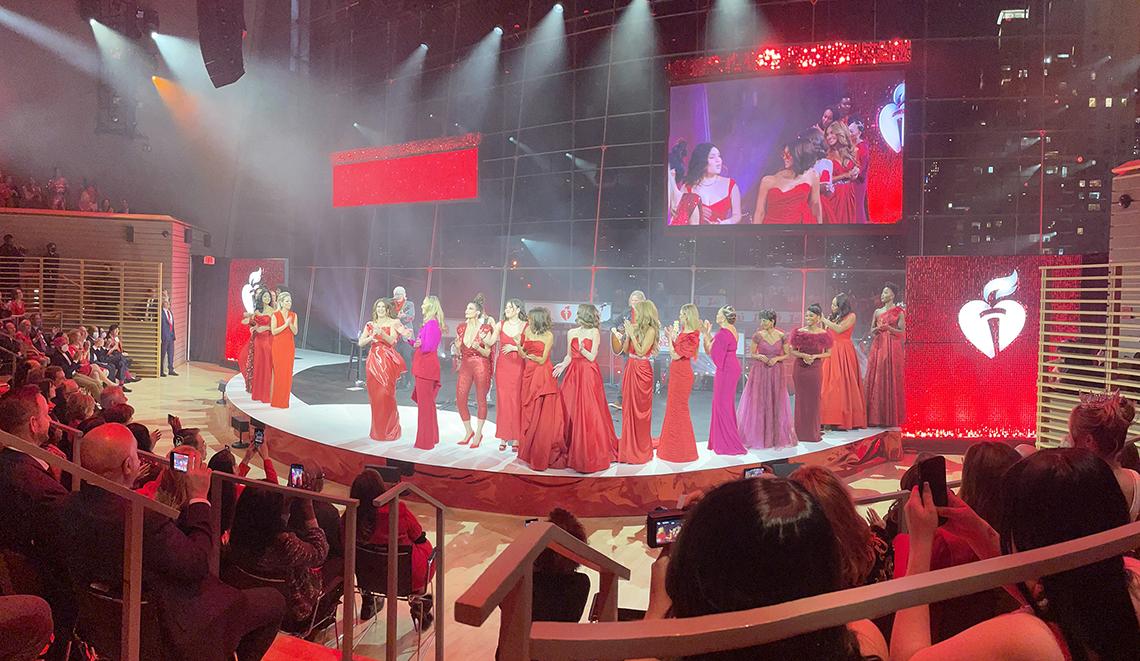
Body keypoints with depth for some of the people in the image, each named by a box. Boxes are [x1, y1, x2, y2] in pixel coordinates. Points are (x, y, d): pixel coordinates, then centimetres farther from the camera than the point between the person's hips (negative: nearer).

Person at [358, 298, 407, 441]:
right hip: (373, 361, 4)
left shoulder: (393, 323, 3)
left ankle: (389, 430, 2)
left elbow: (392, 340, -11)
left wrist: (381, 332, -28)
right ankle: (377, 430, 13)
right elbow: (360, 342, 5)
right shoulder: (370, 324, 13)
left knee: (386, 395, -7)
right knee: (374, 396, 3)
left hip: (387, 363, -4)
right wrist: (371, 337, -14)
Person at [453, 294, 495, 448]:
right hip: (465, 365, 5)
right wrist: (457, 346, -6)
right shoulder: (461, 328, 6)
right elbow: (458, 352, 15)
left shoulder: (485, 328, -8)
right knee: (460, 400, 3)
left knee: (480, 400, 2)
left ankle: (478, 434, 14)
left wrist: (478, 347, -24)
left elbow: (488, 353, -7)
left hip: (481, 365, -5)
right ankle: (469, 432, 20)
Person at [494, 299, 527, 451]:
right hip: (502, 366, 2)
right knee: (502, 400, 2)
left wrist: (514, 348, -10)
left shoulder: (525, 326, 1)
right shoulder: (500, 325, 8)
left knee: (516, 401, -2)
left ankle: (516, 438, 5)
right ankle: (503, 438, 9)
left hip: (518, 366, -2)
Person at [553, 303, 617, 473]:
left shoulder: (594, 332, -3)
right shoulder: (571, 333, 10)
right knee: (570, 411, 1)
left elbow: (592, 357, -7)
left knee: (589, 413, -7)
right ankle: (571, 449, 11)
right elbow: (569, 356, 13)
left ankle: (590, 451, 0)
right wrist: (563, 365, -5)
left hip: (589, 376, -4)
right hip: (573, 375, 5)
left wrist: (581, 349, -23)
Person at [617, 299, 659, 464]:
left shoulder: (650, 330, -10)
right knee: (628, 407, 10)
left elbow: (641, 351, -18)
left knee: (639, 409, 0)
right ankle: (629, 446, 21)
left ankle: (640, 449, 11)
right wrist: (627, 334, -1)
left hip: (641, 372, -7)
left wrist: (632, 333, -14)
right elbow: (625, 349, 10)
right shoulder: (635, 327, 9)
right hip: (630, 369, 7)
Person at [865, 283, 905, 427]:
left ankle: (890, 417, 2)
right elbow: (871, 331, 14)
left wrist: (888, 328, -16)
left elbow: (902, 332, -4)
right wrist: (877, 329, -7)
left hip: (892, 348, -4)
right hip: (878, 347, 4)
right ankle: (875, 416, 4)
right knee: (875, 379, -1)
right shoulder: (877, 312, 14)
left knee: (890, 379, -4)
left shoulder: (899, 312, 1)